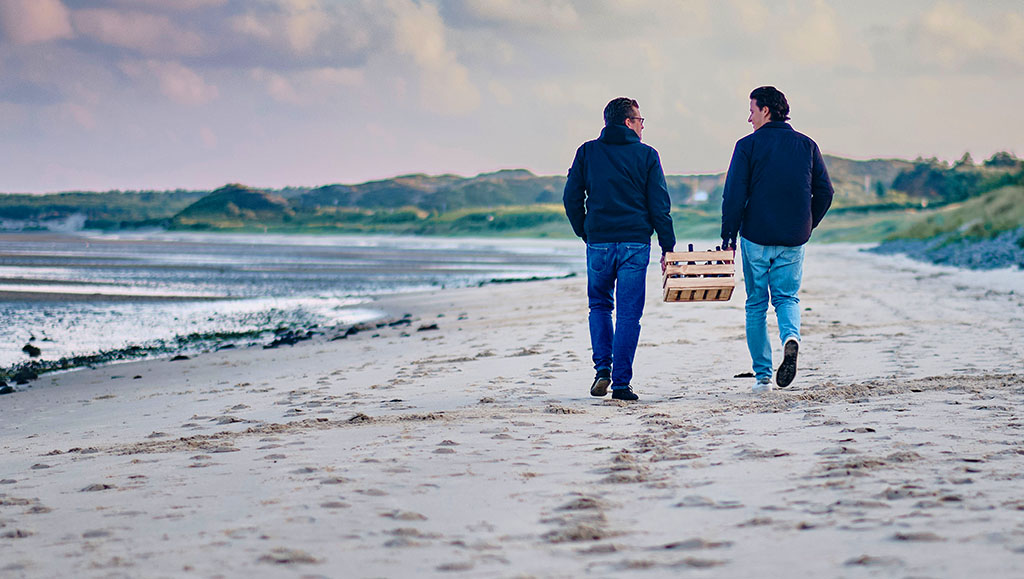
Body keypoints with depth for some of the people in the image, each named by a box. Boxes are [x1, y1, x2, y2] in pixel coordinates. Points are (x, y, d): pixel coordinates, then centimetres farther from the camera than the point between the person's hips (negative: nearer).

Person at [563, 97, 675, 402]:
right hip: (635, 243, -2)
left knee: (599, 305, 20)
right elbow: (659, 205, -1)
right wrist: (667, 247, 4)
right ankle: (621, 383, -1)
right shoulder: (646, 155, 1)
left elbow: (571, 198, 4)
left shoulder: (587, 152, 5)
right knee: (629, 313, 3)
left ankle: (603, 368, 3)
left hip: (599, 242, 2)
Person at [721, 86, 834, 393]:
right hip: (793, 241, 2)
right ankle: (791, 336, -20)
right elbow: (825, 192, 6)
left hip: (756, 238, -2)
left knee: (756, 304, 9)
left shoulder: (748, 146, -5)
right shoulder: (807, 145, 6)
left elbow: (734, 196, -9)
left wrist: (729, 237, -3)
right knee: (787, 297, 14)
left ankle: (763, 375, 7)